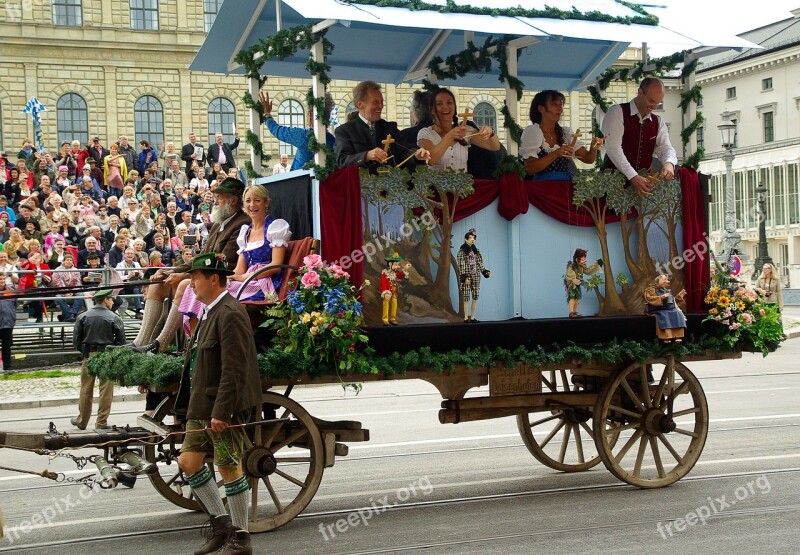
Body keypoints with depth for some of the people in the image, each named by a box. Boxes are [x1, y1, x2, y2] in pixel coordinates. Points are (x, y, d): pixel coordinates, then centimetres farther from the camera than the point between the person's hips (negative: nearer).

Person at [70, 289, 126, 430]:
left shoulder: (83, 317, 3)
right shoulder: (114, 318, -5)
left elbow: (76, 340, 2)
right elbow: (121, 341, -6)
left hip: (88, 356, 3)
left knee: (86, 390, 12)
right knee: (106, 391, 3)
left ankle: (81, 421, 22)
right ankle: (101, 423, 5)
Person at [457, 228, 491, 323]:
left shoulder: (475, 250, 13)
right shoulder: (462, 251, -4)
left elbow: (479, 263, 14)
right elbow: (461, 266, -10)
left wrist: (485, 272, 2)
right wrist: (464, 277, -18)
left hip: (476, 276, 6)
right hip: (467, 276, -6)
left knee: (475, 297, 4)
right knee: (466, 297, -4)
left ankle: (472, 317, 10)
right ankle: (466, 318, 0)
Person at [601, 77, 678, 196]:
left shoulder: (658, 122, 13)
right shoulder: (617, 112, -5)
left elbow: (665, 148, 5)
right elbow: (613, 147, -16)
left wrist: (669, 163, -20)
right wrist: (633, 176, -25)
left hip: (643, 180, 5)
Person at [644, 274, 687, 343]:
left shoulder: (667, 291, 27)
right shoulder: (651, 290, 7)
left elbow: (673, 301, 34)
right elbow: (650, 299, -13)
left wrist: (679, 296, 19)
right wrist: (661, 297, -19)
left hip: (671, 310, 5)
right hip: (658, 311, -5)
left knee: (677, 314, -26)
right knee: (665, 316, -37)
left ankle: (678, 336, -35)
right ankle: (666, 337, -47)